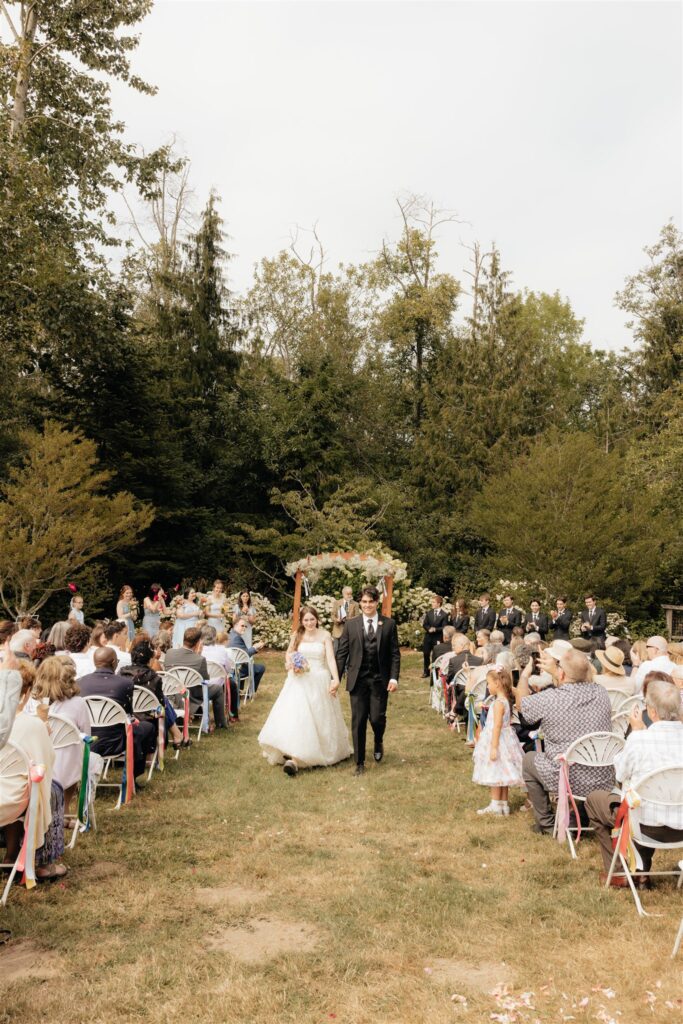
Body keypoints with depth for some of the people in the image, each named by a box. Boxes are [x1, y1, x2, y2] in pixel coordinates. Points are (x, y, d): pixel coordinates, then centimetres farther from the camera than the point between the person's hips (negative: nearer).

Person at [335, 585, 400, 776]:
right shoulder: (351, 625, 3)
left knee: (377, 718, -3)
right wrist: (336, 678, -1)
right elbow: (342, 653, 4)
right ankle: (359, 763, 17)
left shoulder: (389, 624, 2)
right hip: (358, 680, 1)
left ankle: (379, 742, 33)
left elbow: (395, 653, 2)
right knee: (358, 722, 3)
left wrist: (394, 678, -7)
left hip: (380, 680, -1)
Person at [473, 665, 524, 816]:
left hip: (498, 740, -9)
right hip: (504, 739, 9)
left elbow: (497, 726, -24)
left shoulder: (498, 703, -22)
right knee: (501, 775, 15)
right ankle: (504, 804, 22)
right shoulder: (506, 700, 7)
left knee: (495, 775, 0)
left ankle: (495, 806, 7)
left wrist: (493, 747, -23)